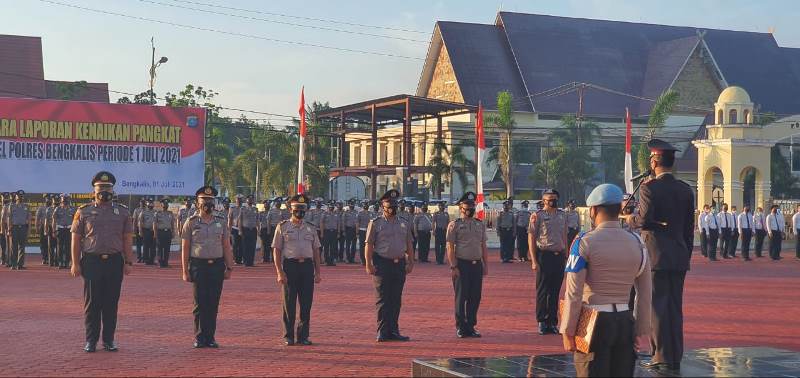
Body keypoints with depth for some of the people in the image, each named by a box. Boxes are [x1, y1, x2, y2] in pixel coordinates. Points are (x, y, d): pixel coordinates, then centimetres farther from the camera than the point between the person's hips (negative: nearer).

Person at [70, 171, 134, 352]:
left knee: (111, 303, 5)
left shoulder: (122, 213, 8)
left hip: (115, 262, 1)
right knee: (91, 303, 1)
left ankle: (108, 340, 13)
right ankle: (91, 341, 8)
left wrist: (128, 262, 2)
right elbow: (76, 239, 3)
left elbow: (127, 240, 9)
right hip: (92, 261, -1)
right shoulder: (84, 212, 4)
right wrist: (75, 263, -3)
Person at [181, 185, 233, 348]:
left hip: (217, 266, 2)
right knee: (200, 304, -1)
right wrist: (185, 271, -3)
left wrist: (229, 268, 5)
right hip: (198, 266, -2)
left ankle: (210, 338, 10)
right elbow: (185, 248, 2)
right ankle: (199, 338, 6)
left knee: (213, 304, 4)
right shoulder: (191, 222, 2)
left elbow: (227, 247, 10)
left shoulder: (221, 222, 9)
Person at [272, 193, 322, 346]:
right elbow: (276, 250, -1)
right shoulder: (283, 227, 3)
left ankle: (303, 336, 13)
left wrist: (317, 273, 8)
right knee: (289, 304, 2)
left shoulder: (311, 229, 13)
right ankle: (288, 337, 10)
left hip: (307, 266, 3)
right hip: (290, 266, -3)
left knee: (306, 304, 4)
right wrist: (280, 272, -10)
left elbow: (316, 251, 15)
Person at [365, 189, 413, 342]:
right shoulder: (375, 223, 0)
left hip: (400, 264, 4)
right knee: (382, 300, -3)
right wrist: (369, 264, -10)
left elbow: (409, 246, 15)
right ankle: (383, 332, 0)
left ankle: (393, 331, 15)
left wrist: (410, 263, 7)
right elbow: (369, 245, -3)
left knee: (396, 300, 8)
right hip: (382, 264, -4)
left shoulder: (404, 224, 12)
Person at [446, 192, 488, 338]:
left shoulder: (480, 225, 13)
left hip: (477, 265, 5)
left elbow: (484, 247, 16)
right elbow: (450, 247, -6)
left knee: (475, 298, 6)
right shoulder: (454, 225, -2)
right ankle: (461, 328, 7)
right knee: (461, 297, -1)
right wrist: (453, 267, -12)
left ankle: (471, 326, 15)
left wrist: (486, 265, 9)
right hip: (462, 264, -5)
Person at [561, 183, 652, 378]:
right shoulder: (637, 243, 5)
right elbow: (645, 293, 9)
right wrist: (641, 330, 17)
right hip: (625, 322, 4)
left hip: (593, 324, -4)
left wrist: (567, 331, -5)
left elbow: (573, 293, -11)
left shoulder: (585, 242, -9)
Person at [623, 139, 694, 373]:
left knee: (658, 308, -1)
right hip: (680, 258, 6)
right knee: (675, 308, 11)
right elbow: (690, 228, 13)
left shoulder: (649, 188, -11)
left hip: (656, 257, -6)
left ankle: (662, 358, 0)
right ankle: (675, 358, 16)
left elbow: (645, 220, -20)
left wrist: (631, 220, 1)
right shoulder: (686, 190, 9)